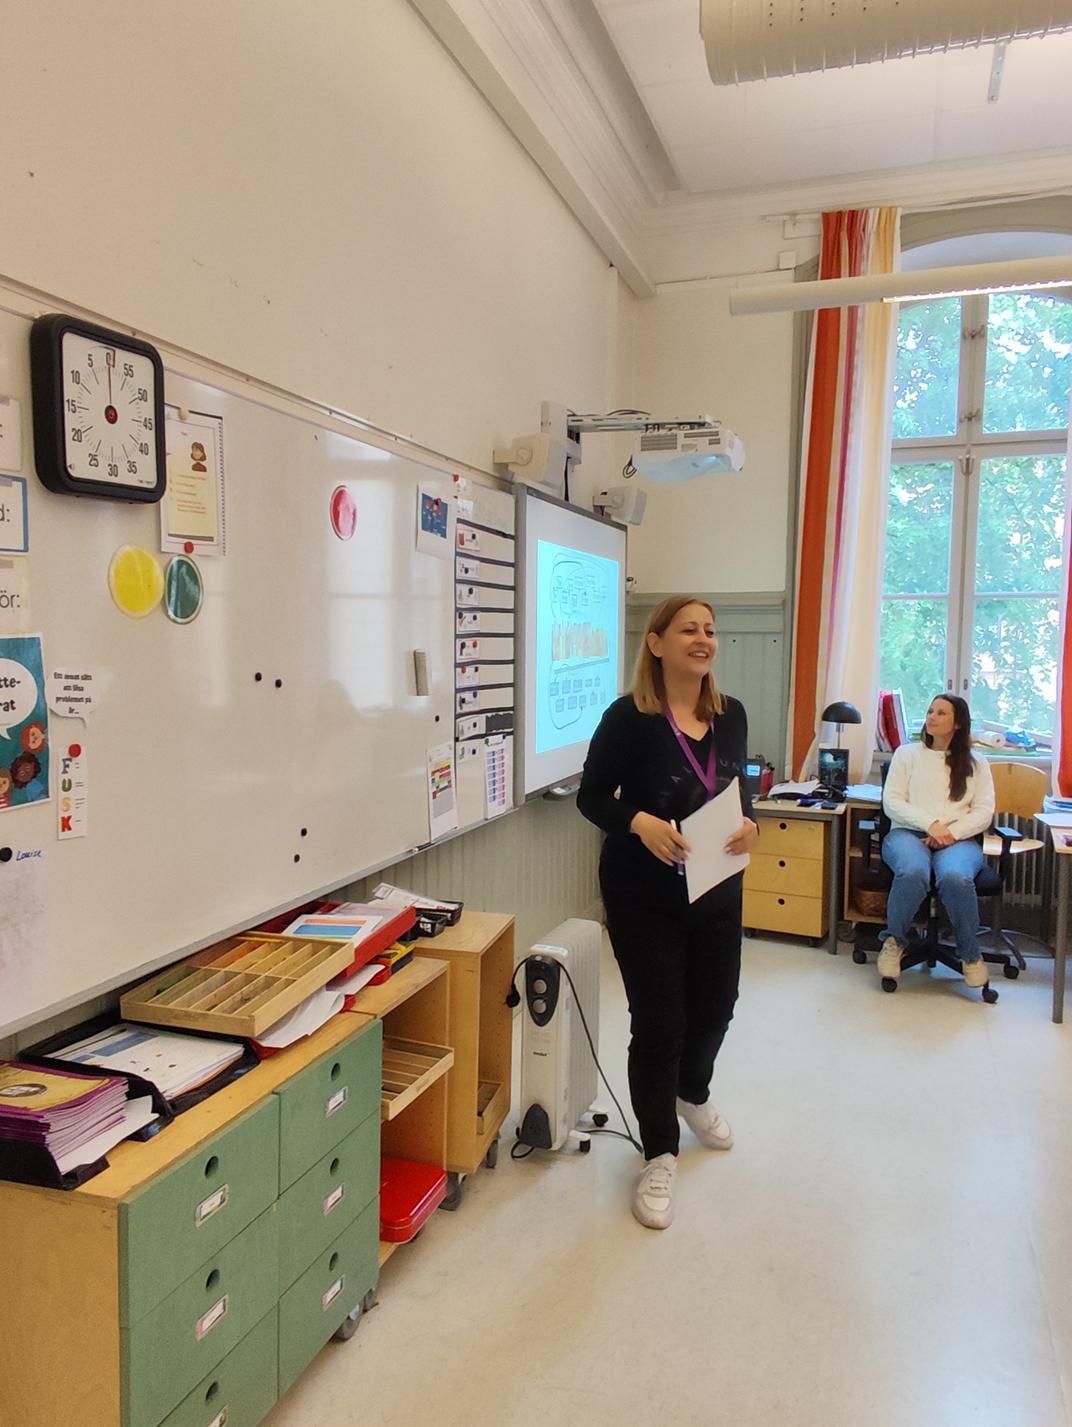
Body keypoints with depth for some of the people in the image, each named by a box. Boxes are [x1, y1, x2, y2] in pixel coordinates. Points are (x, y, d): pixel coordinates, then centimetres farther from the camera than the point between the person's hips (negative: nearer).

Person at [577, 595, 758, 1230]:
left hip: (717, 889, 6)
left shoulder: (731, 715, 1)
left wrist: (748, 824, -10)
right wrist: (641, 824, -27)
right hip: (644, 895, -5)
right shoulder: (629, 718, -16)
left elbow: (741, 789, 11)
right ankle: (660, 1157, 23)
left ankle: (692, 1095, 53)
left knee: (716, 1003, 20)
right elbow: (592, 797, -9)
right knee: (658, 1022, 0)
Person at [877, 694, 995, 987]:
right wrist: (930, 824, -12)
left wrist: (952, 833, -13)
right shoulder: (907, 754, 16)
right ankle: (894, 940, -14)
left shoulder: (976, 764, 19)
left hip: (958, 840, 1)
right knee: (913, 872, -37)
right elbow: (891, 802, 4)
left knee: (955, 877, -36)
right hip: (908, 834, 0)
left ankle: (970, 953, -14)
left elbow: (984, 811, 7)